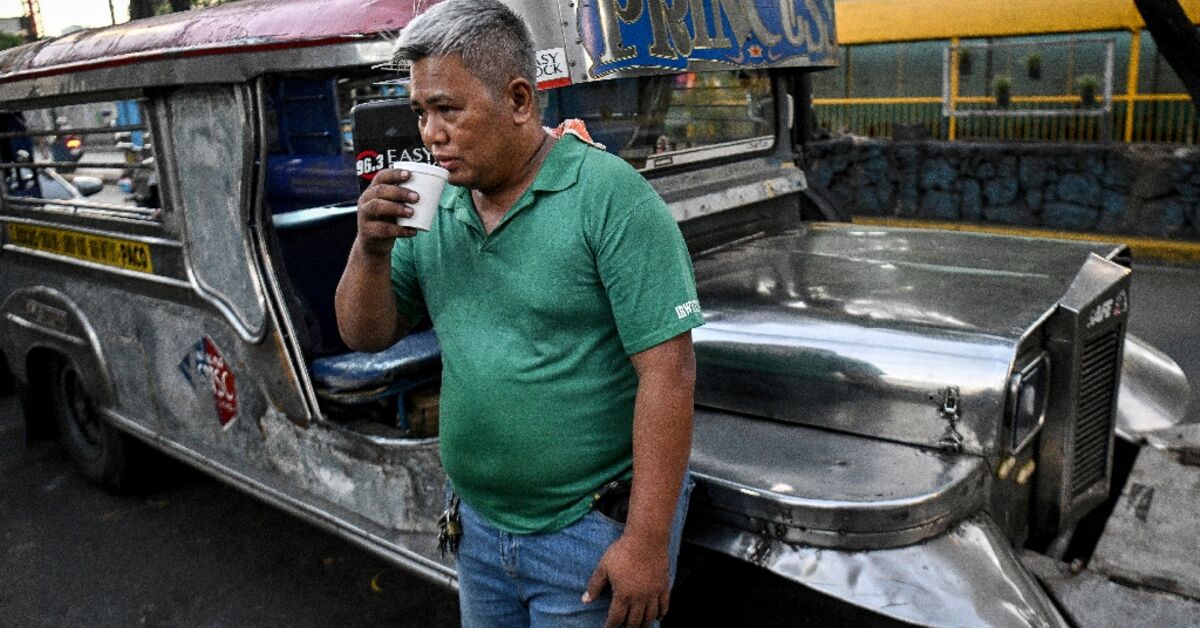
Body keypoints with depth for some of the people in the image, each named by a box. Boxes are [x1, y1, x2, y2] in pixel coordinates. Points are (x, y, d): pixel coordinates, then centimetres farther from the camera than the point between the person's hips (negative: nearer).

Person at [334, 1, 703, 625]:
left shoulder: (609, 195, -17)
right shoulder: (435, 207, 1)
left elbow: (667, 372, -20)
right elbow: (368, 335, 7)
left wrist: (648, 542, -20)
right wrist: (371, 247, -13)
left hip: (594, 535, -6)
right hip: (479, 526, 6)